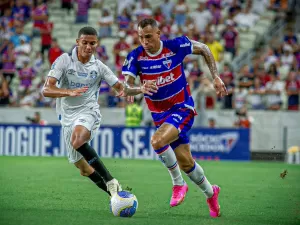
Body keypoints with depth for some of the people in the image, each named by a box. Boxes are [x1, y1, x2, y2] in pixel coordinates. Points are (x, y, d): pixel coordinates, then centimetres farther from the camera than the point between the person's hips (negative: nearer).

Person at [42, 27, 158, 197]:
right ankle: (115, 193, 24)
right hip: (68, 117, 3)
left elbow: (121, 89, 6)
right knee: (83, 167, 6)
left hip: (88, 111, -2)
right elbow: (47, 90, -15)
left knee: (77, 140, -37)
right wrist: (70, 92, -33)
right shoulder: (64, 60, -6)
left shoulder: (99, 67, 0)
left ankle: (110, 181, -31)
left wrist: (140, 89, -15)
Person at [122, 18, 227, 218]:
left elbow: (203, 49, 2)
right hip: (160, 114, 4)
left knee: (157, 141, -29)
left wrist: (216, 77, -1)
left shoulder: (176, 46, -14)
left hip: (182, 108, -4)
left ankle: (178, 184, -9)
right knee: (185, 162, 8)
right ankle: (210, 192, 34)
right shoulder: (135, 57, -10)